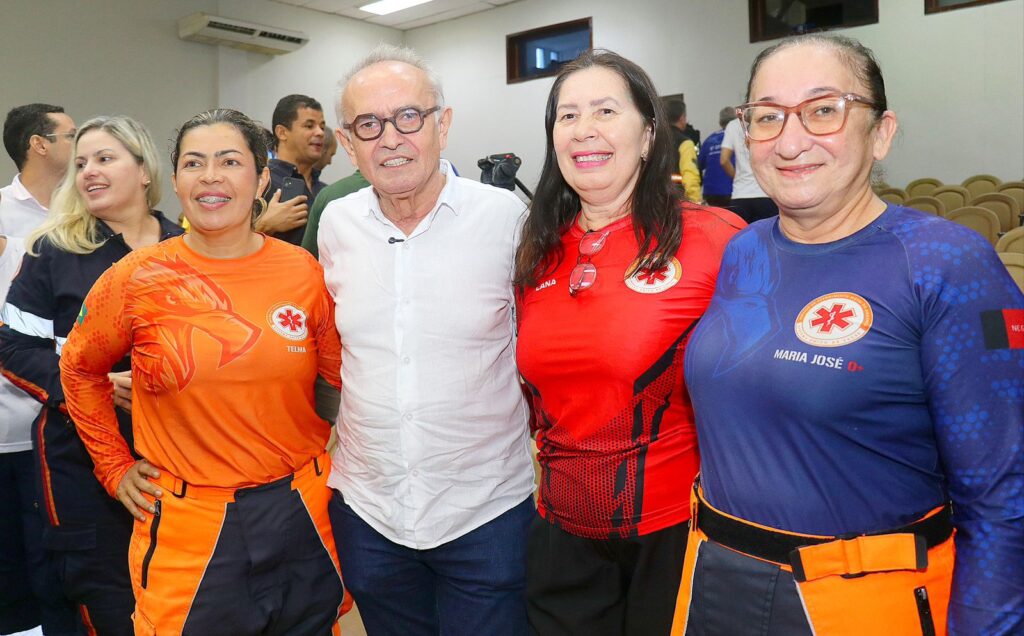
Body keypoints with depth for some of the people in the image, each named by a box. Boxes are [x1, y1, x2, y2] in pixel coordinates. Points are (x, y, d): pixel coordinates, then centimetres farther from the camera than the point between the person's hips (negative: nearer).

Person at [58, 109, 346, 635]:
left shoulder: (304, 272, -4)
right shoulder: (138, 278, -6)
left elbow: (344, 377, 7)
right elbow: (79, 368, 10)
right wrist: (115, 467, 8)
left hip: (300, 517, 2)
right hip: (188, 531, -1)